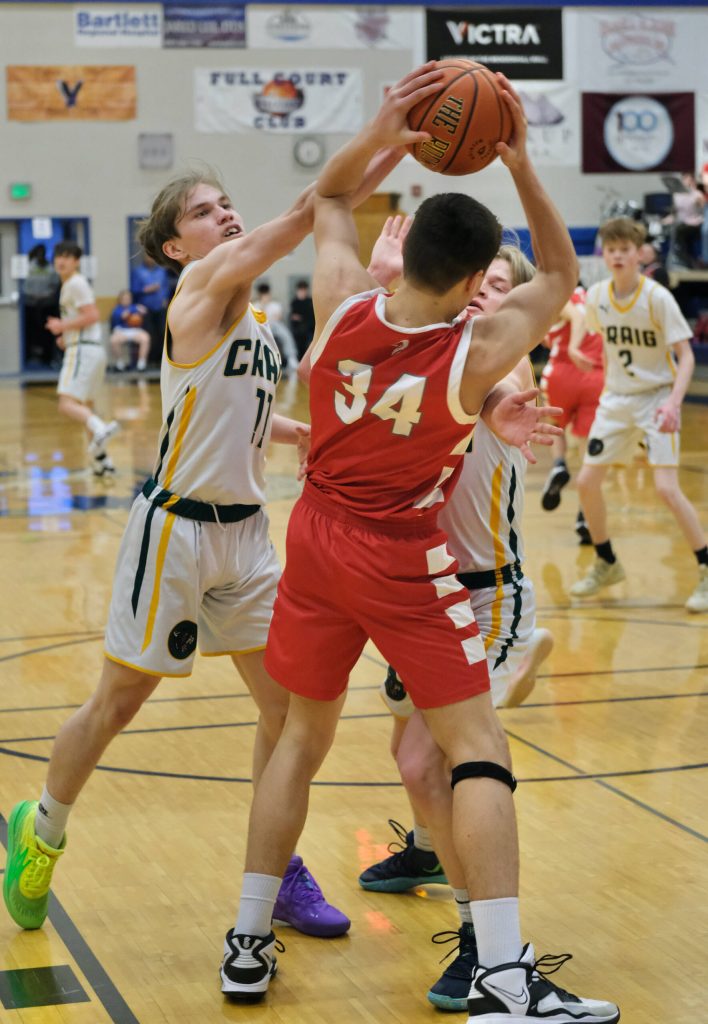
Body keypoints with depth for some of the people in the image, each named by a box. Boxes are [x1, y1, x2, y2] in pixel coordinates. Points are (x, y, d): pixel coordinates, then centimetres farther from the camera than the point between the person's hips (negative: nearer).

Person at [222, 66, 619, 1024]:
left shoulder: (343, 307, -11)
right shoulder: (474, 355, -19)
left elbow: (328, 198, 10)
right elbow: (560, 278, 0)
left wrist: (379, 135, -5)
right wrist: (521, 164, -7)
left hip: (318, 541, 5)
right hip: (406, 563, -5)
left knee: (302, 734, 19)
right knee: (479, 748, -1)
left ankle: (248, 944, 24)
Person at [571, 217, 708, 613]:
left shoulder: (657, 297, -17)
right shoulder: (596, 297, -2)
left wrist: (674, 402, -32)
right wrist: (612, 384, 15)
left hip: (657, 398, -5)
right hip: (616, 400, 6)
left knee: (667, 487, -17)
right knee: (587, 481, 3)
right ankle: (607, 564, 25)